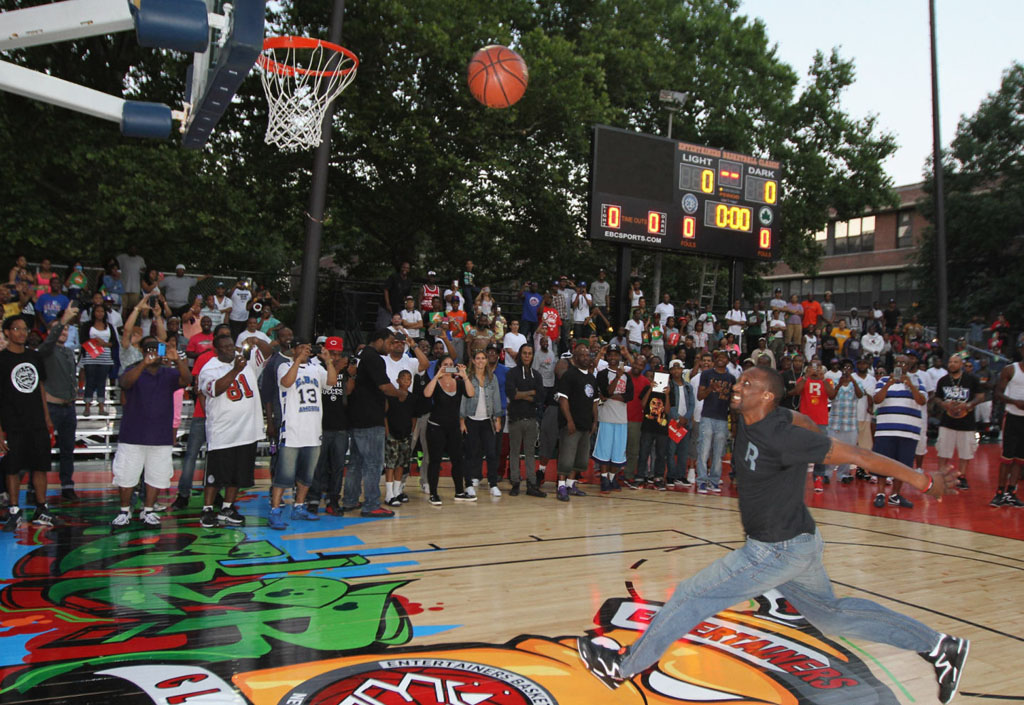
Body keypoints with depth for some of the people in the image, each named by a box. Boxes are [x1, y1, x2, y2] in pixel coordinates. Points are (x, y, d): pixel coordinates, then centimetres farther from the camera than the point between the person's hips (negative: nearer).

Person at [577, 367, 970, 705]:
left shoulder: (782, 437, -26)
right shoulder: (746, 420, -2)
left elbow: (859, 456, -20)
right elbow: (803, 421, 19)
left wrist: (922, 481, -14)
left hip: (779, 550, -10)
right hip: (795, 543, 10)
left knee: (690, 596, -3)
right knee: (832, 614, 24)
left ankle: (623, 667, 12)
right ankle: (938, 647, 30)